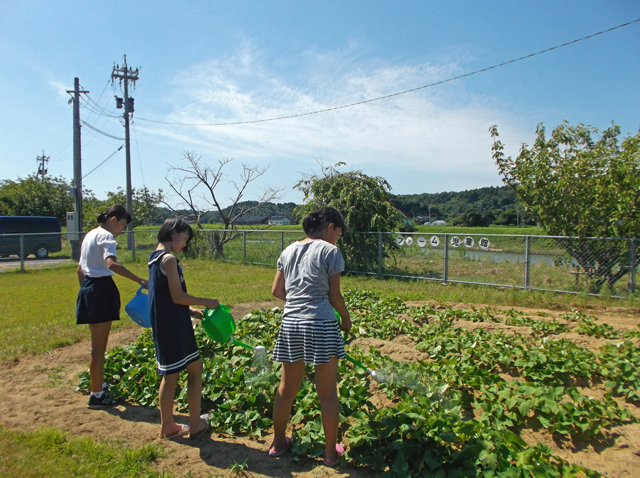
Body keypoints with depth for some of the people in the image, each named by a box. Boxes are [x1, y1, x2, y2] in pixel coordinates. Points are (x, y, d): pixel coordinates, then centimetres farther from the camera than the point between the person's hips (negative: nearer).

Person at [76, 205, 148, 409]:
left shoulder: (90, 235, 16)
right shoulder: (106, 237, -13)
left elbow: (80, 270, 20)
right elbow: (112, 264, -31)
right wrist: (140, 280, -36)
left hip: (87, 287, 10)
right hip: (102, 288, -10)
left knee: (98, 343, 21)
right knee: (99, 346, -1)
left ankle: (99, 385, 35)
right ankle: (96, 395, 9)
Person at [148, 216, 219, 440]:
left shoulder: (155, 257, 12)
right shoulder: (169, 259, -17)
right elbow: (177, 296, -19)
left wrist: (191, 311, 15)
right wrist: (207, 302, -9)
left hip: (162, 325, 9)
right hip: (174, 325, -9)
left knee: (170, 375, 16)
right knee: (195, 369, 5)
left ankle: (167, 426, 27)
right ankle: (195, 424, 15)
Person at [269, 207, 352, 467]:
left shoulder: (289, 251, 10)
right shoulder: (330, 251, -6)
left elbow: (277, 291, 10)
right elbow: (334, 295, -6)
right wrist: (346, 318, 10)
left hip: (290, 323, 6)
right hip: (320, 325, -5)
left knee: (287, 388, 18)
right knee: (327, 391, 8)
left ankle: (278, 443, 34)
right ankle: (331, 452, 21)